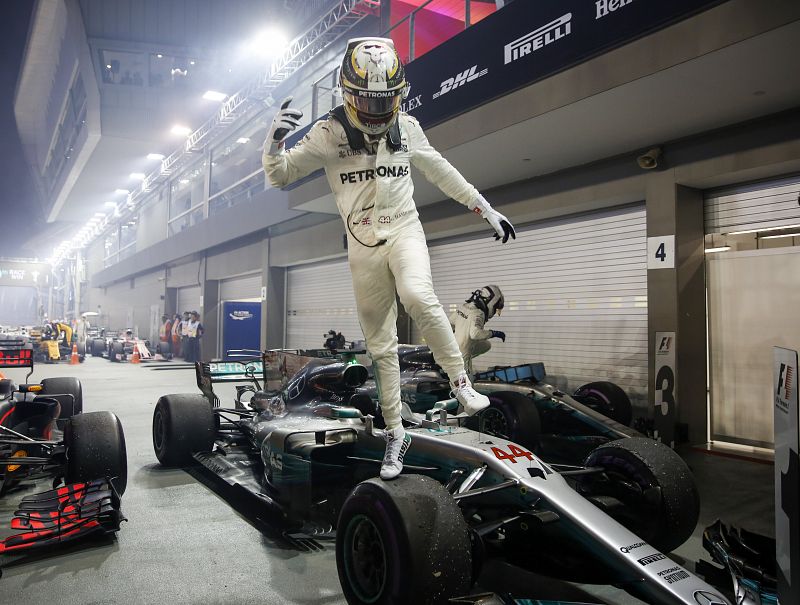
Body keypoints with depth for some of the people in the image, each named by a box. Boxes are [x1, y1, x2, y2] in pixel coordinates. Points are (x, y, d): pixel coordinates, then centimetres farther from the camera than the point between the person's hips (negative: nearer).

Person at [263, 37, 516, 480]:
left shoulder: (407, 128, 1)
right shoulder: (329, 133, -6)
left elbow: (442, 173, 12)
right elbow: (280, 177, -6)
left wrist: (487, 210, 13)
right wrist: (274, 141, -27)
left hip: (404, 230, 0)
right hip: (363, 246, 0)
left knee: (417, 296, -34)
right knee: (381, 346, 5)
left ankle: (460, 383, -13)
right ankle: (395, 434, 21)